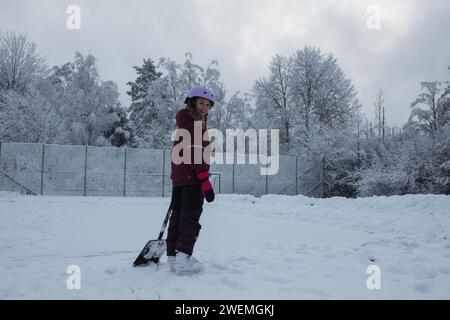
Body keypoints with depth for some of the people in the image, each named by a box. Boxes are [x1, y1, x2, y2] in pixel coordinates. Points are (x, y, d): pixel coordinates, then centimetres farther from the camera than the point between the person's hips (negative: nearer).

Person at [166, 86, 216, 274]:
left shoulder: (183, 124, 20)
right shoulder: (194, 124, -11)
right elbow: (196, 153, -20)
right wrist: (206, 182, -21)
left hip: (179, 178, 10)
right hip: (192, 178, -10)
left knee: (178, 215, 11)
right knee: (190, 217, -7)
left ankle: (172, 257, 16)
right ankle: (183, 258, -8)